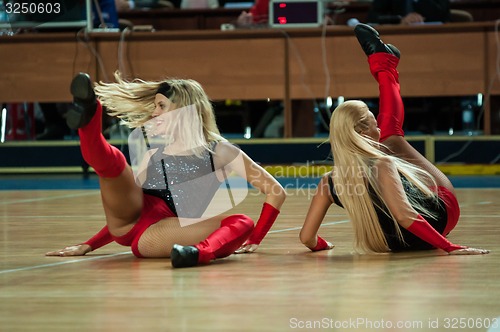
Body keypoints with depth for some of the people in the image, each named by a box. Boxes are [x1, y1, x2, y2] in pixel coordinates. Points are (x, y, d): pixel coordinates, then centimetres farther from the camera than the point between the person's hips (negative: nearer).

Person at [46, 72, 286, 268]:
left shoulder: (218, 151, 14)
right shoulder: (153, 153, 26)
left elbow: (276, 191, 10)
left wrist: (254, 240, 3)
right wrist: (87, 246, 23)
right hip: (130, 223, 4)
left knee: (242, 223, -29)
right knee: (111, 160, -17)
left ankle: (200, 252, -61)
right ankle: (87, 118, -50)